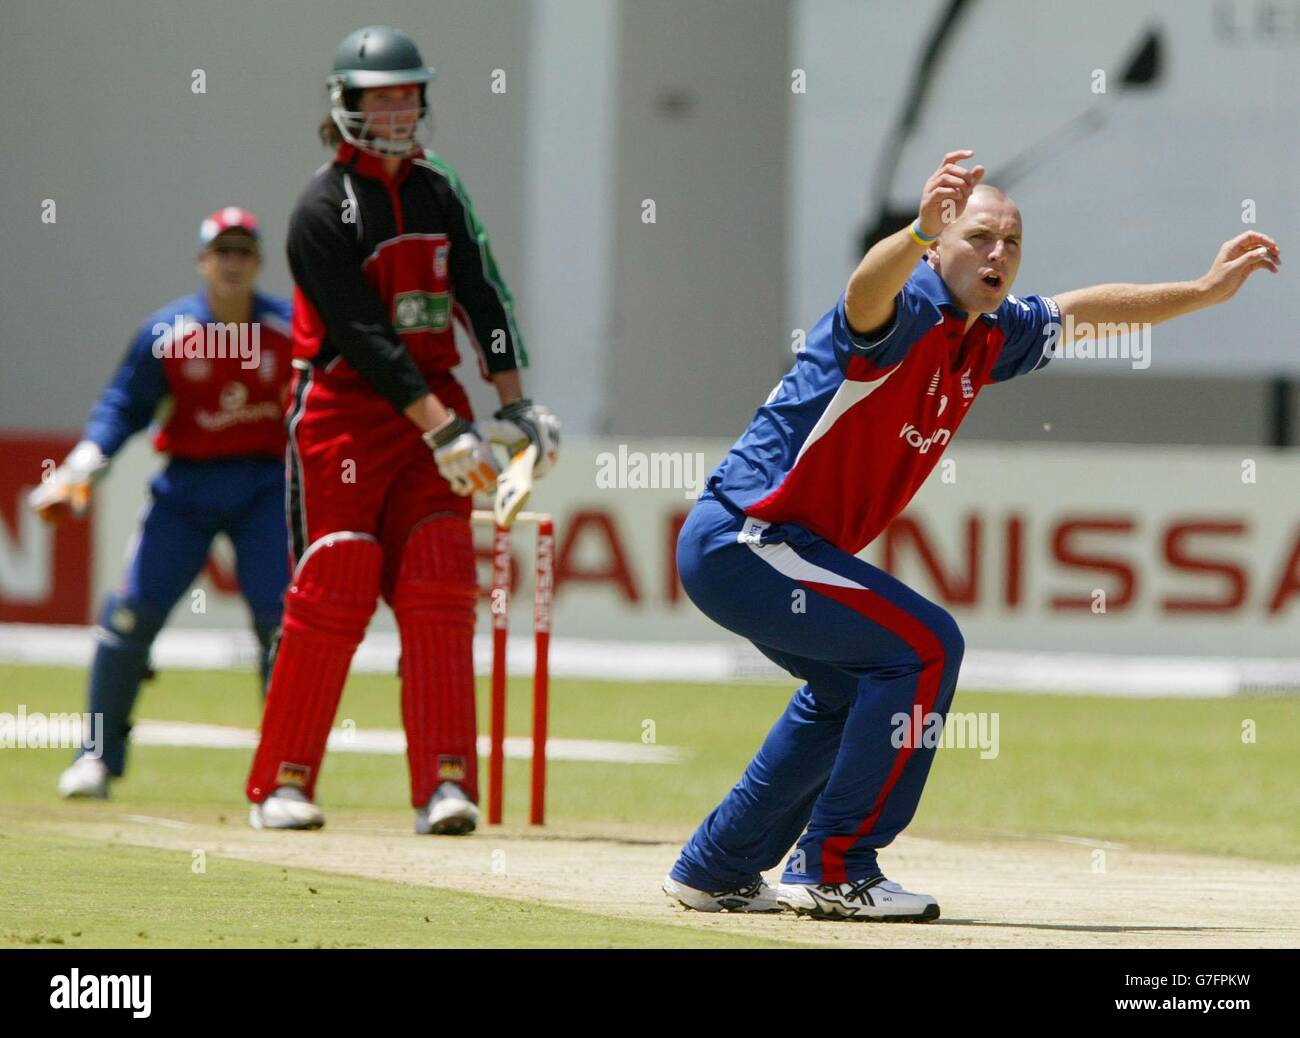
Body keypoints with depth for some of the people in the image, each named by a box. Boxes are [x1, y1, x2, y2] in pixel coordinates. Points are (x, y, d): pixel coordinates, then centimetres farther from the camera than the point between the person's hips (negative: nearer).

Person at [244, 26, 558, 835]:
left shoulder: (439, 191, 10)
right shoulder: (324, 209, -11)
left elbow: (484, 298, 9)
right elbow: (363, 336, -18)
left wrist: (514, 405, -2)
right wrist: (444, 430, -23)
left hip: (433, 405, 5)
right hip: (344, 412, -5)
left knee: (440, 591, -5)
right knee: (332, 592, -7)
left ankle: (446, 783, -9)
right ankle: (282, 783, 3)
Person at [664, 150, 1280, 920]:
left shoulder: (990, 337, 9)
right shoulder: (909, 311, -19)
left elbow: (1084, 310, 27)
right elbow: (869, 291, -45)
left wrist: (1206, 290, 25)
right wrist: (920, 231, -65)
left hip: (745, 550, 11)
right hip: (739, 539, -11)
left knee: (852, 681, 28)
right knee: (923, 645, -16)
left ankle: (716, 871, 36)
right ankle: (838, 870, -9)